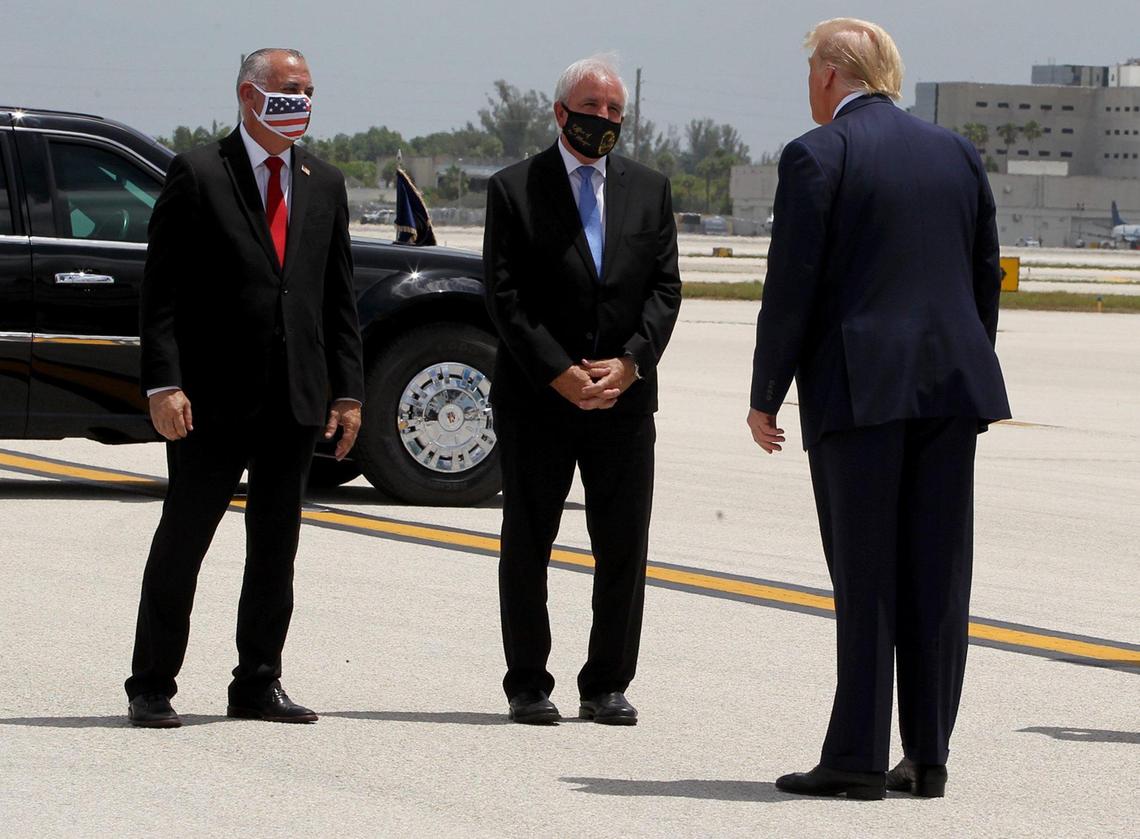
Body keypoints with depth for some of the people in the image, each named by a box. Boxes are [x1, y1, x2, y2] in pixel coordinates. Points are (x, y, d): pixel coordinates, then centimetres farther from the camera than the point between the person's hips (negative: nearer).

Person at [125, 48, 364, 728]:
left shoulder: (324, 184, 13)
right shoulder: (197, 175, -2)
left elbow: (340, 296, 14)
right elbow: (162, 290, -6)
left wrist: (348, 390, 6)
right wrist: (163, 383, -15)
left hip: (297, 398, 5)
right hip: (215, 393, -5)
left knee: (277, 548, 8)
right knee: (182, 541, 0)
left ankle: (259, 685, 16)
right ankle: (152, 689, 7)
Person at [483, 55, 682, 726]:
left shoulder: (650, 189, 11)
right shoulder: (515, 189, 0)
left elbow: (665, 287, 5)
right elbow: (505, 294, -6)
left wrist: (630, 362, -9)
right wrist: (558, 372, -14)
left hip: (626, 398, 3)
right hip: (536, 400, -2)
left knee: (625, 548, 2)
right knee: (527, 545, 4)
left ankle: (607, 687, 10)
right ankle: (528, 686, 12)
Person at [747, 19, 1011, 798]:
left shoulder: (817, 156, -5)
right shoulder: (957, 152, 13)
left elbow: (792, 286, -8)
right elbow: (986, 277, 14)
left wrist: (765, 397, 0)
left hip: (860, 388, -5)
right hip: (951, 384, 5)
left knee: (865, 580, -3)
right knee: (938, 579, 6)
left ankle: (857, 757, -2)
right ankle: (928, 756, 9)